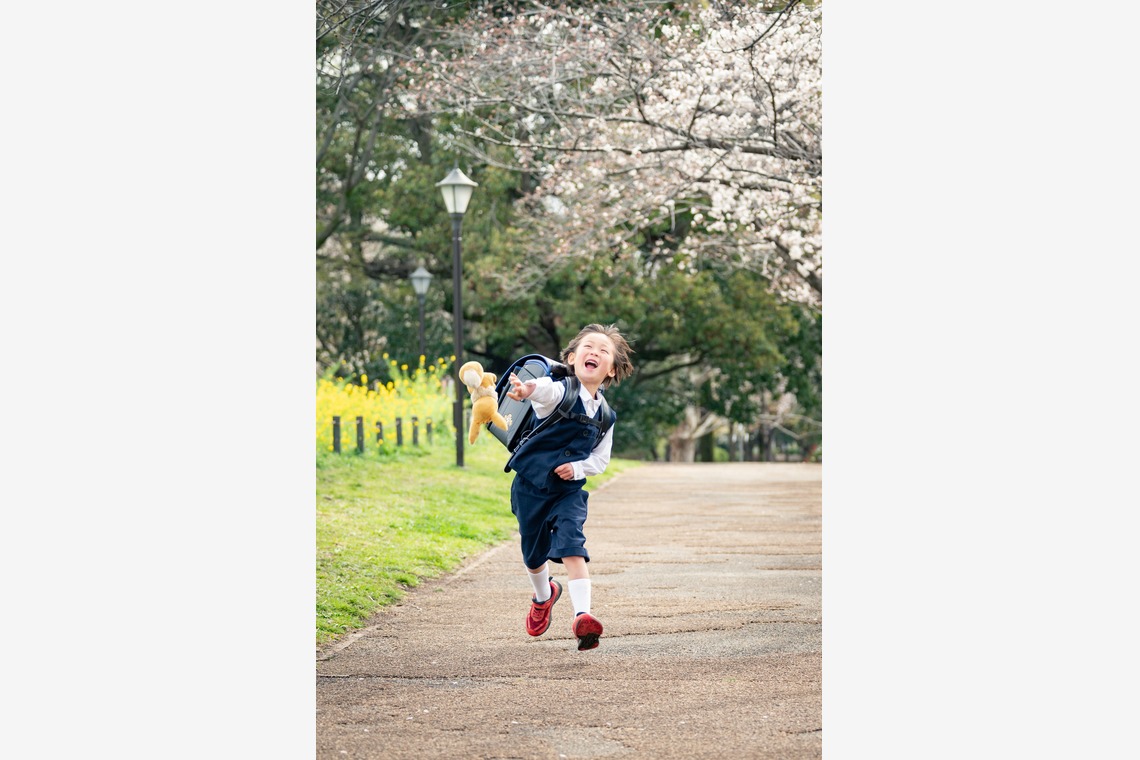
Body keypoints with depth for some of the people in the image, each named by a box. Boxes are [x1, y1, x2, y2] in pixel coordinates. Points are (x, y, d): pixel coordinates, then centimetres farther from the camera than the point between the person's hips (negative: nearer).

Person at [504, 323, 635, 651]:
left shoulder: (606, 415, -1)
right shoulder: (560, 392, -16)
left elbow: (600, 459, 8)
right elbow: (546, 391, -42)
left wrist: (577, 468, -14)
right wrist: (529, 388, -67)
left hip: (569, 490, 2)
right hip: (531, 485, -2)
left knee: (571, 547, -19)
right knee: (534, 553, 13)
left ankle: (582, 616, -27)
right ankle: (544, 596, 44)